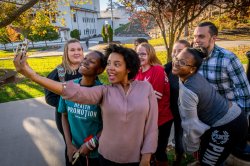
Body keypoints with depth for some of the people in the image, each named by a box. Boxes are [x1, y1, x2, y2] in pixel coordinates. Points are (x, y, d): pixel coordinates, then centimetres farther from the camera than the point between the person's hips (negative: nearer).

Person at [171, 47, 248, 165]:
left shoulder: (187, 91, -31)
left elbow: (190, 125, -22)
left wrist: (190, 148, -5)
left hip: (227, 127, -9)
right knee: (203, 152, 26)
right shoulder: (195, 76, -4)